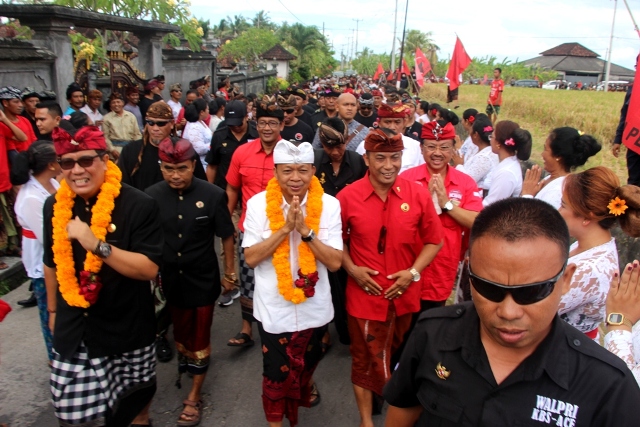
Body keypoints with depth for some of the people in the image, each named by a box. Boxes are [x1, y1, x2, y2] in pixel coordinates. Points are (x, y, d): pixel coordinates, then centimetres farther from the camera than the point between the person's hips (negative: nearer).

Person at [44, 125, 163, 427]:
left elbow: (148, 269, -24)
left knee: (136, 394, 19)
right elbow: (52, 263, 13)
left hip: (126, 328, -3)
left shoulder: (138, 205, -18)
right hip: (74, 329, 3)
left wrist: (95, 244, -34)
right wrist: (53, 310, 20)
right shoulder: (56, 206, -1)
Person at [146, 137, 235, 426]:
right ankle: (186, 362, 52)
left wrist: (230, 271, 0)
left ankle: (194, 396, 26)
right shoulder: (152, 195, -11)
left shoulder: (213, 195, -17)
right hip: (171, 278, 2)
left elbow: (227, 236, -6)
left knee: (200, 336, 8)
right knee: (180, 330, 22)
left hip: (203, 278, -2)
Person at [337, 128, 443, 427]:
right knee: (366, 359, 13)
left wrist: (414, 272, -10)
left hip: (404, 293, 2)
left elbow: (434, 240, 1)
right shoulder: (347, 197, -11)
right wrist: (352, 269, -11)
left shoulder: (418, 194, -8)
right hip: (364, 294, -2)